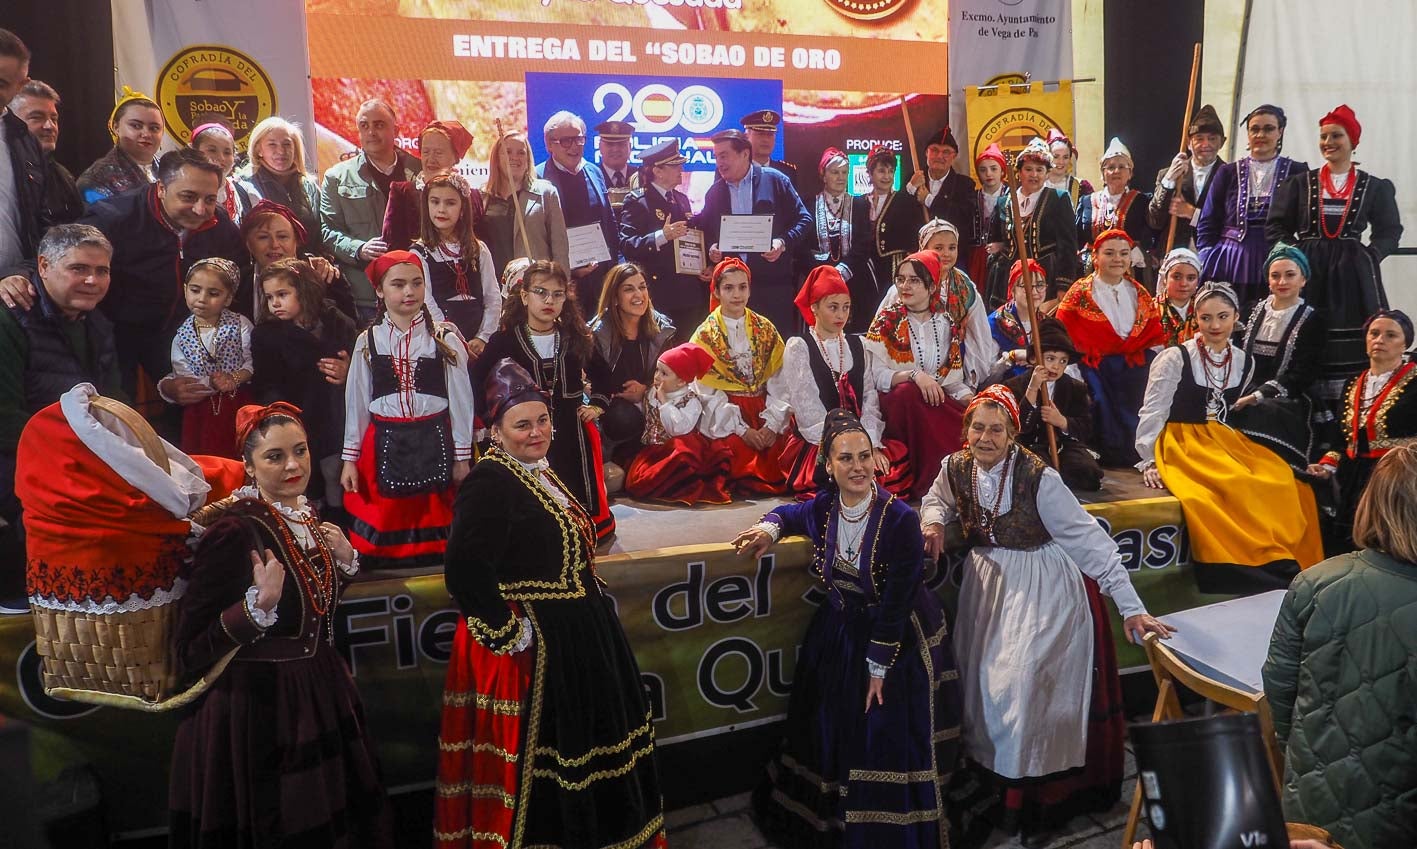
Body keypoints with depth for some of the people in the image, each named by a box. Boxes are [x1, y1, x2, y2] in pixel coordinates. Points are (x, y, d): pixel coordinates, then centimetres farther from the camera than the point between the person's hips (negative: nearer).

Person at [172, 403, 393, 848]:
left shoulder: (307, 518, 2)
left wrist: (344, 560, -1)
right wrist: (259, 604, -33)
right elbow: (191, 649, -20)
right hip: (256, 711, -7)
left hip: (320, 696, 7)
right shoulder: (232, 530, -21)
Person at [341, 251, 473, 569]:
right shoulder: (368, 342, 4)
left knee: (435, 539, 5)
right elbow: (356, 402, 7)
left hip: (434, 444, -1)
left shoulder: (445, 341, 0)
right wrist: (349, 458, 6)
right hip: (384, 447, 1)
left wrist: (462, 457, 2)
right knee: (383, 540, 6)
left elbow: (460, 400, 2)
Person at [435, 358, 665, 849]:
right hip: (533, 647, -10)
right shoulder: (488, 482, -19)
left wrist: (596, 600, 15)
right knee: (536, 758, 3)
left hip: (577, 637, 10)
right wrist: (510, 632, -22)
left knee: (579, 759, 21)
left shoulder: (540, 473, 11)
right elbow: (465, 571, -28)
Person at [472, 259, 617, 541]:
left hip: (573, 434, 3)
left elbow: (602, 374, 23)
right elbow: (478, 383, -2)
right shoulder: (505, 340, -6)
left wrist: (598, 405, 12)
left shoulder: (576, 338, 6)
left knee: (580, 503, 8)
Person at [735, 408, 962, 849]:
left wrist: (879, 666, -16)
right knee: (830, 732, 17)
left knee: (888, 742, 2)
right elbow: (789, 513, 16)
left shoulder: (900, 519, -24)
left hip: (898, 637, -5)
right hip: (839, 633, 5)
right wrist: (768, 529, -7)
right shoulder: (822, 508, -9)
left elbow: (897, 602, -20)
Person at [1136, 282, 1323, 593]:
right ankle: (1266, 572, -21)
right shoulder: (1175, 358, -7)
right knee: (1236, 487, -32)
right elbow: (1152, 414, -6)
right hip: (1182, 447, -5)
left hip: (1224, 443, 5)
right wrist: (1149, 462, -11)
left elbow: (1229, 411, 18)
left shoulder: (1245, 362, 8)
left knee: (1286, 485, -20)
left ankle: (1293, 572, -11)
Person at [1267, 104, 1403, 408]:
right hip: (1308, 272, 0)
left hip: (1353, 276, 0)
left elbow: (1390, 231, 10)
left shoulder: (1375, 187, 10)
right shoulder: (1299, 183, 10)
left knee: (1352, 347, -5)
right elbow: (1276, 227, 6)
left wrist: (1369, 257, -5)